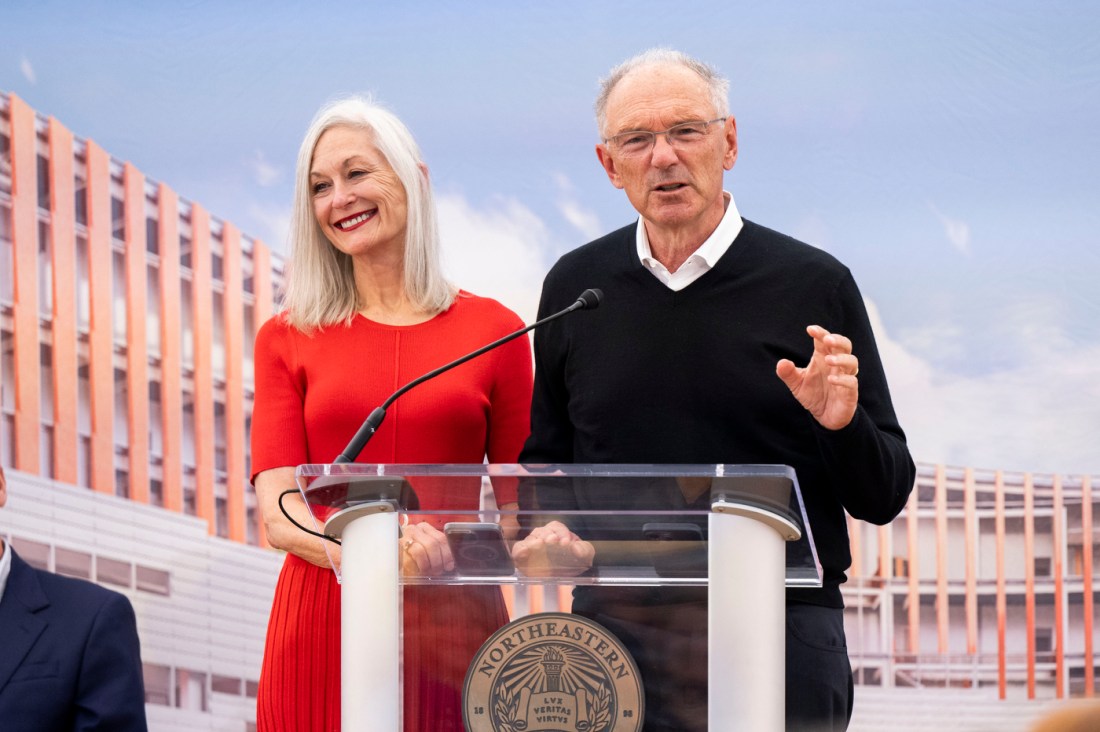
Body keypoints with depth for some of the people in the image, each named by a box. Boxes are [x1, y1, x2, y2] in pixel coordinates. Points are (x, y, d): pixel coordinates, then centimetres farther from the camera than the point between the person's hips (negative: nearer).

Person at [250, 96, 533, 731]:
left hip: (453, 627, 0)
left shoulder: (494, 331, 7)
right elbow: (277, 512, -1)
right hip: (323, 625, 0)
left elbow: (519, 509, 8)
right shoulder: (287, 339, 9)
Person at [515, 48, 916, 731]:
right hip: (613, 628, 2)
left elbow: (885, 497, 2)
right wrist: (544, 528, 1)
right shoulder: (575, 287, 9)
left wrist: (842, 425, -17)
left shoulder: (814, 284, 1)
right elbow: (545, 457, 21)